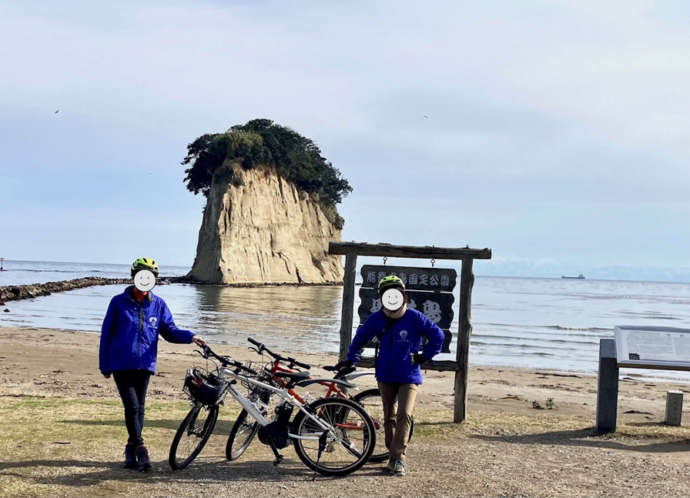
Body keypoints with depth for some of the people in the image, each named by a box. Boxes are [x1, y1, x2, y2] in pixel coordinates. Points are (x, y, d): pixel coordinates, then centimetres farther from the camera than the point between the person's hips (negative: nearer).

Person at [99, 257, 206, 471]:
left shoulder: (158, 305, 6)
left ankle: (131, 450, 21)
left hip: (144, 365, 3)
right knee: (132, 406, -13)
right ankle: (139, 448, -11)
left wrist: (190, 337, -12)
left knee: (139, 408, 10)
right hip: (121, 365, -3)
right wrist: (104, 365, 4)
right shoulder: (119, 303, 0)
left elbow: (169, 330, 7)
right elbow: (106, 334, 4)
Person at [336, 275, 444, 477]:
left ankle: (398, 458, -10)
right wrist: (351, 359, 15)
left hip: (409, 376, -4)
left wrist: (425, 356, -3)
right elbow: (360, 338, 16)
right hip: (385, 376, 4)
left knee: (404, 415, -15)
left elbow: (437, 335, -1)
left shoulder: (414, 318, -11)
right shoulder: (376, 319, -1)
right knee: (389, 417, 10)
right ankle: (394, 456, 21)